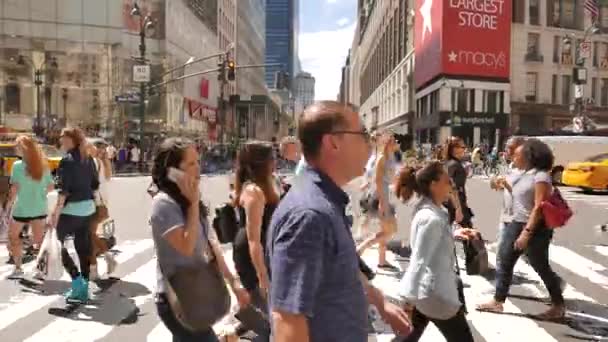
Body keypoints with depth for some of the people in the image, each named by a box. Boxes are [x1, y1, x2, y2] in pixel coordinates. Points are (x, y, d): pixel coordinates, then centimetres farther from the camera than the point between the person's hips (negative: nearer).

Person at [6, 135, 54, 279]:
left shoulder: (18, 165, -12)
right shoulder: (43, 165, 1)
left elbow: (15, 188, -16)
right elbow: (51, 186, 5)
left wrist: (10, 202, -3)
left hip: (22, 208, -4)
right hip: (40, 207, 4)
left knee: (13, 236, 17)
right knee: (39, 239, 11)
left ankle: (18, 268, 16)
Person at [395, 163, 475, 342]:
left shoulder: (427, 211, 5)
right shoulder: (431, 218, -24)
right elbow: (420, 261, -26)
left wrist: (454, 234, 14)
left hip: (424, 291, 9)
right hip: (434, 293, -9)